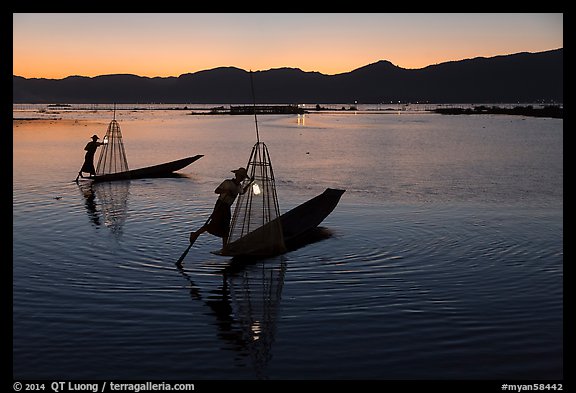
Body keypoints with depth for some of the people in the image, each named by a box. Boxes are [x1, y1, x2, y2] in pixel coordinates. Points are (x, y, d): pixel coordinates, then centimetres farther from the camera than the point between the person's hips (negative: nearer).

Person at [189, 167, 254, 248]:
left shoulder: (239, 187, 11)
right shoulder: (227, 182, -10)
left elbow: (242, 192, 35)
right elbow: (216, 191, -12)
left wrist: (250, 183, 28)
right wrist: (225, 191, -28)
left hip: (227, 208, 7)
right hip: (220, 205, -7)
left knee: (226, 228, 6)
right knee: (214, 224, -16)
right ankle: (195, 234, -3)